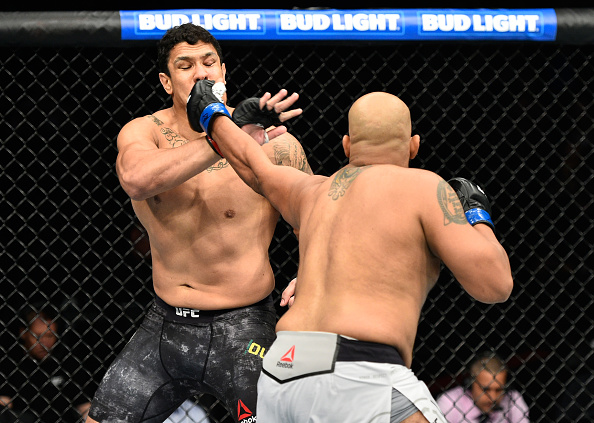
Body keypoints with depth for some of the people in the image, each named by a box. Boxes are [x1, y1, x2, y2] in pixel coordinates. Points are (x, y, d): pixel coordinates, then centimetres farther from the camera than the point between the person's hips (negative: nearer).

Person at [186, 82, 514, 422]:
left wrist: (211, 113, 62)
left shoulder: (316, 193, 23)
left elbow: (253, 166, 43)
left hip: (281, 375, 7)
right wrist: (478, 216, 16)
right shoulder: (425, 188, 3)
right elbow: (494, 284, -3)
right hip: (357, 381, -7)